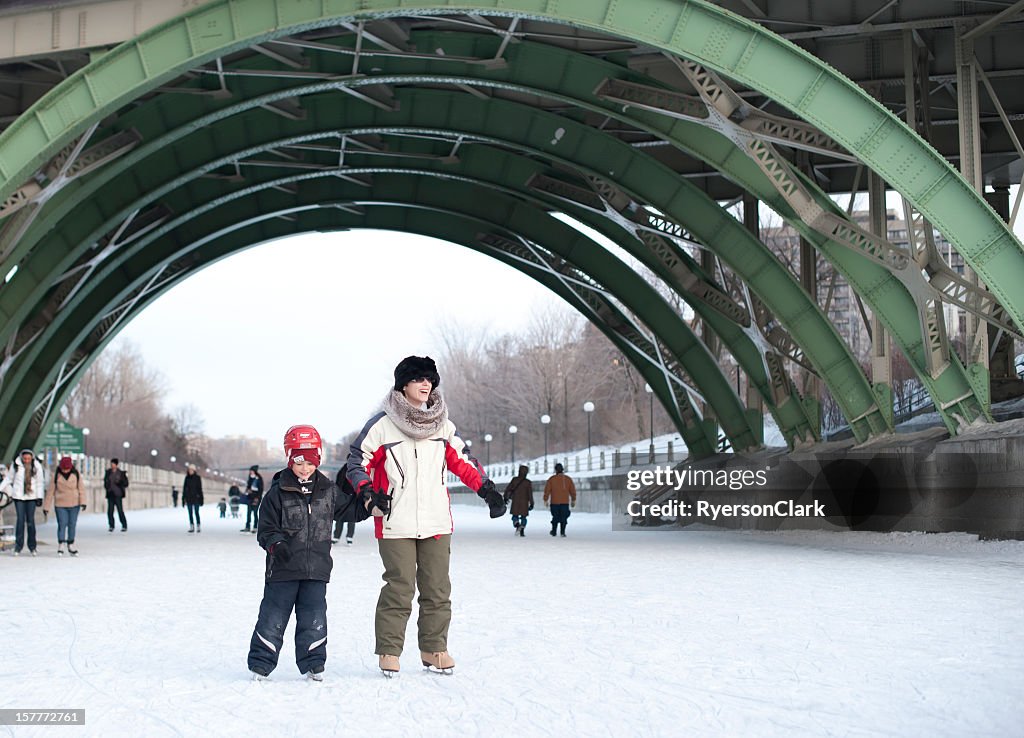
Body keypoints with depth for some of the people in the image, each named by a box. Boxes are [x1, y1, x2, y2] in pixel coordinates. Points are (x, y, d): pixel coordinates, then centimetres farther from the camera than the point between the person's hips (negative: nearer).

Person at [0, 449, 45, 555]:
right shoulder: (16, 465, -2)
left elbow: (39, 483, 3)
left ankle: (32, 547, 11)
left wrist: (40, 497, -2)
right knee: (20, 520, -6)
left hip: (31, 496, 0)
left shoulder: (37, 466, -2)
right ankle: (18, 546, 0)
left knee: (30, 520, 1)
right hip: (18, 496, 0)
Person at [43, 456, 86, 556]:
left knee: (72, 525, 7)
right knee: (62, 524, -9)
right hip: (60, 504, -1)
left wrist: (83, 502, -11)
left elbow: (81, 488, 0)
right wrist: (46, 507, 0)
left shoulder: (76, 474, -3)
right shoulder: (56, 476, -5)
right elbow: (50, 491, -1)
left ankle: (71, 545, 19)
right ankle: (61, 545, 0)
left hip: (74, 504, 2)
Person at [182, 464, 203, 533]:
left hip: (196, 498, -3)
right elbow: (184, 488, 8)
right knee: (190, 513, 3)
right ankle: (192, 527, 7)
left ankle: (198, 527, -1)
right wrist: (183, 499, 5)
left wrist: (201, 499, -4)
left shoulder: (197, 478, -2)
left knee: (196, 512, -5)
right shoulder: (187, 478, 6)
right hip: (188, 498, 3)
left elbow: (200, 488, -2)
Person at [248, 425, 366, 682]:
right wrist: (275, 544, -21)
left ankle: (313, 664, 14)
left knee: (314, 617, 4)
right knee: (273, 617, 1)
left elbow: (351, 507, 20)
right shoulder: (277, 492, -3)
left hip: (317, 567, 3)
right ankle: (260, 664, 11)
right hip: (284, 567, -2)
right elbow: (266, 528, -2)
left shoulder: (329, 491, 7)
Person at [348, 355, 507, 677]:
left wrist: (487, 489, 8)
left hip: (437, 522, 4)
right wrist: (369, 493, -12)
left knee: (438, 588, 7)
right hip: (395, 523, -4)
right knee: (400, 588, -6)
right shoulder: (382, 424, -2)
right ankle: (389, 651, 6)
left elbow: (462, 461, 17)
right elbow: (358, 460, 3)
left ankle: (434, 648, 19)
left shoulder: (442, 424, 10)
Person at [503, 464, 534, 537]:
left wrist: (506, 497, 12)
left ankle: (517, 526, -18)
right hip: (524, 502, 0)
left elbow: (508, 489, -1)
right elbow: (530, 493, -6)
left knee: (515, 515, 11)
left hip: (515, 501, 0)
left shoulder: (514, 479, -3)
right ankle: (522, 531, 1)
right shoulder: (528, 482, -5)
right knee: (523, 516, 11)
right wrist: (531, 503, 0)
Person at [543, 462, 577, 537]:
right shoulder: (568, 479, 2)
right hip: (565, 502, 0)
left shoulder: (551, 479, -3)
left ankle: (554, 531, 18)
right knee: (564, 517, 4)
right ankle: (562, 532, -2)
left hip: (554, 502, 0)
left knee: (555, 517, 14)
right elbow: (572, 490, 5)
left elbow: (547, 490, -2)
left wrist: (545, 500, 7)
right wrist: (573, 500, 14)